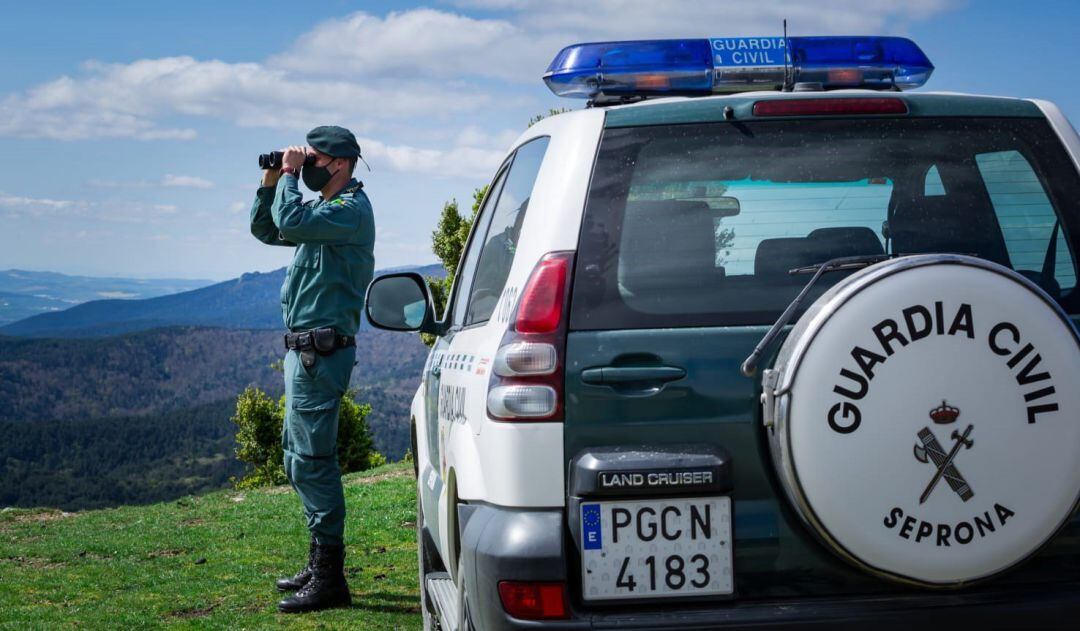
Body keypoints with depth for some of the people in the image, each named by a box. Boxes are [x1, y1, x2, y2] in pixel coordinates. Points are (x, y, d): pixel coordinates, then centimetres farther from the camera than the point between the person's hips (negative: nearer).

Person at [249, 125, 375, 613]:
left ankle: (329, 581, -9)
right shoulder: (324, 209, 19)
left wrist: (290, 174, -11)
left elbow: (291, 222, -26)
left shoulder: (351, 210, -13)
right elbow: (266, 229, 25)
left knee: (312, 461, -11)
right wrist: (272, 180, 12)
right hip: (303, 349, 11)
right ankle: (320, 564, 27)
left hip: (320, 353, -11)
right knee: (298, 455, 17)